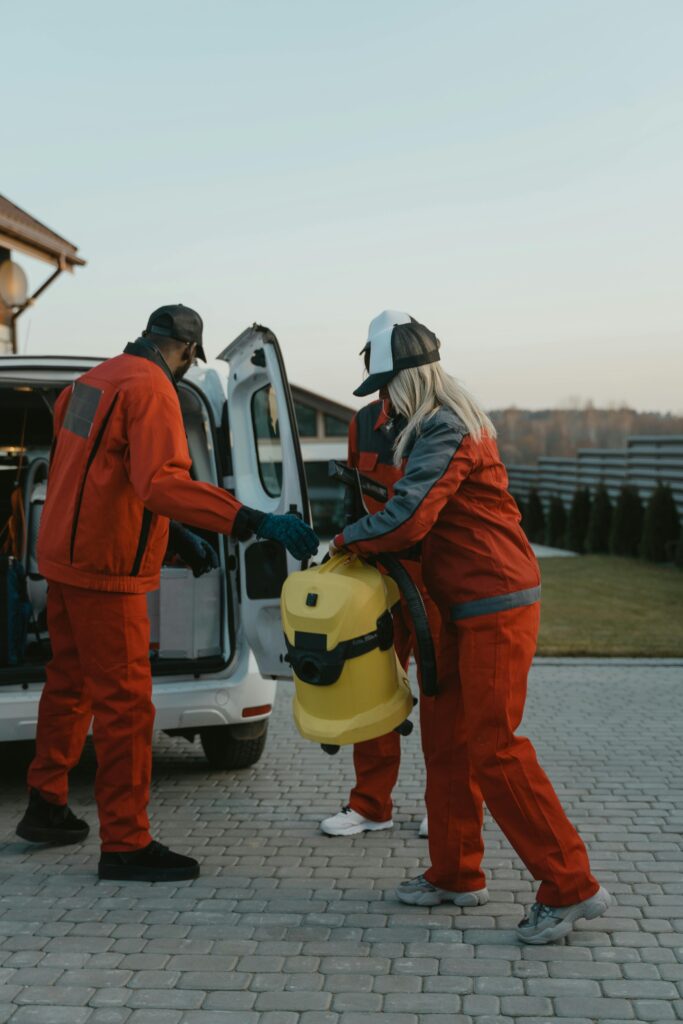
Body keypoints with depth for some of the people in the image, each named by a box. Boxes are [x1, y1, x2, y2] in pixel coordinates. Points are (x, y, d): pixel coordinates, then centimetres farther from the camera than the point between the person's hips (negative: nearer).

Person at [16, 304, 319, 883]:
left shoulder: (100, 378, 13)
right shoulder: (151, 389, -17)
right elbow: (161, 482, -32)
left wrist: (178, 537, 26)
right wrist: (256, 523, -38)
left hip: (67, 557, 10)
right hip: (105, 569, -10)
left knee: (71, 683, 21)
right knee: (125, 702, -4)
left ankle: (46, 807, 34)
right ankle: (126, 844, 1)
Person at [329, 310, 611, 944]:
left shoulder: (446, 431, -16)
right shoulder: (449, 425, 17)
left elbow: (408, 519, -25)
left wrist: (345, 540, -7)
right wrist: (364, 540, 8)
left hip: (496, 606, -11)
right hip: (473, 607, 11)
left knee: (495, 750, -9)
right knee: (449, 743, 12)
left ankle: (570, 886, -3)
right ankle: (455, 875, 21)